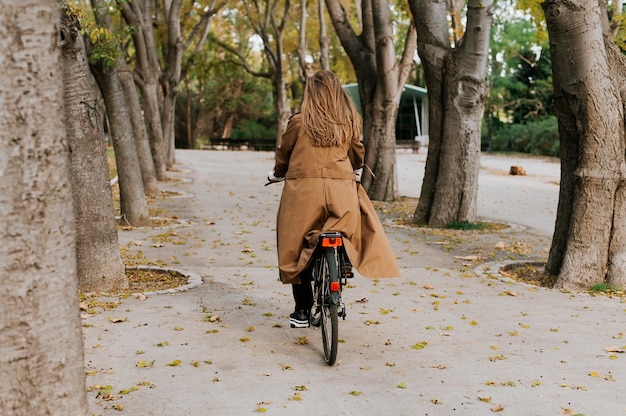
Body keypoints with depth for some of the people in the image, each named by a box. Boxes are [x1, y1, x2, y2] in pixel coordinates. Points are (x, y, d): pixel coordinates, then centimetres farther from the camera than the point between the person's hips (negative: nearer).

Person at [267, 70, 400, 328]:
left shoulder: (299, 122, 1)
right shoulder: (349, 123, 8)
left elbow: (283, 155, 12)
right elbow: (358, 157, 21)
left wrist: (276, 175, 33)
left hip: (304, 189, -1)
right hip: (341, 191, 2)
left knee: (297, 248, 10)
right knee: (343, 243, 18)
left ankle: (302, 310, 13)